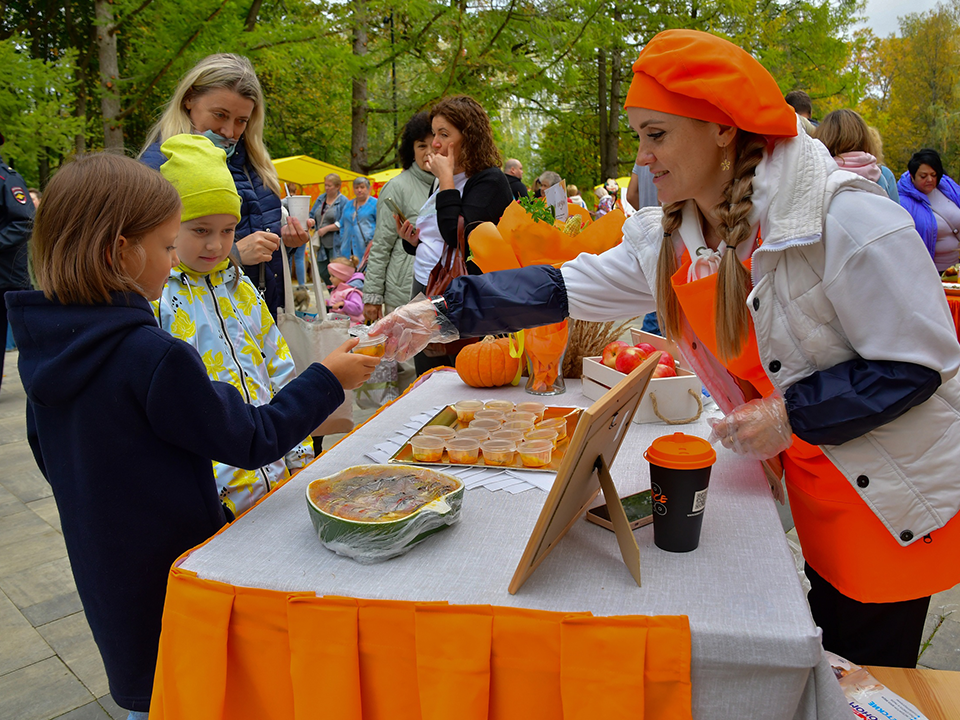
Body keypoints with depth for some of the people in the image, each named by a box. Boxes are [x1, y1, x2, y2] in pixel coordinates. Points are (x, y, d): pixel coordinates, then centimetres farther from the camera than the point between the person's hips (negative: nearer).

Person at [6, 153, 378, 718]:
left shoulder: (42, 348, -3)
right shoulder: (154, 357, -28)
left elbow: (52, 459, 11)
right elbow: (252, 440, -20)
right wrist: (326, 380, -11)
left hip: (104, 575, 8)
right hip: (171, 575, -7)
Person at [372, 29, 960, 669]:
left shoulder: (843, 218, -25)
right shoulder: (670, 240, -4)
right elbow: (564, 287, -4)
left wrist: (791, 416, -25)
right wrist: (443, 314, -9)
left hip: (892, 499, -5)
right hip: (810, 489, 5)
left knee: (870, 679, 11)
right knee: (829, 664, 22)